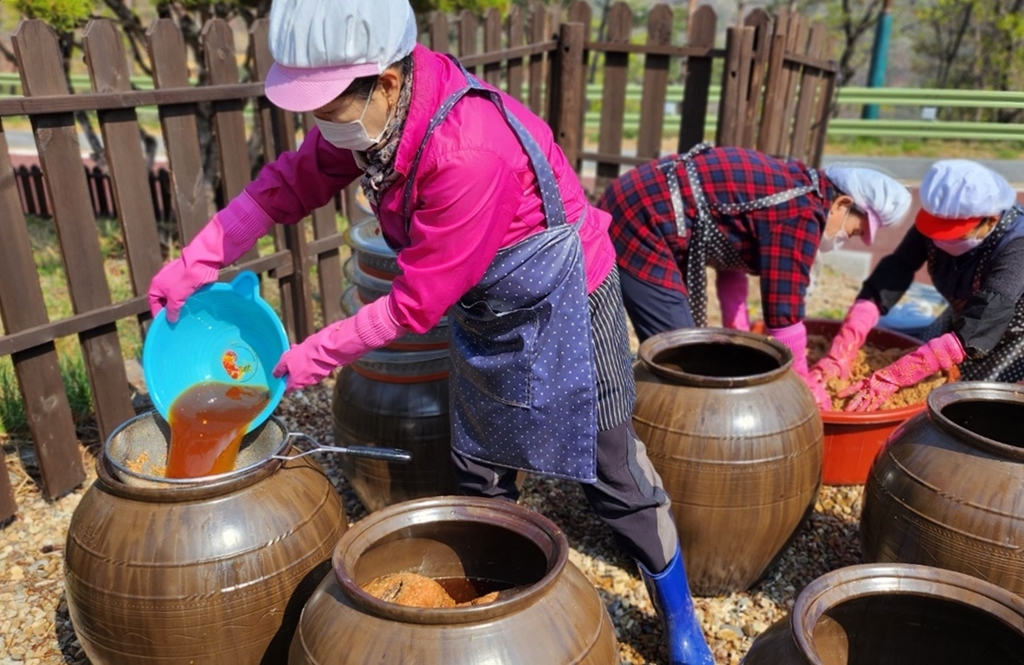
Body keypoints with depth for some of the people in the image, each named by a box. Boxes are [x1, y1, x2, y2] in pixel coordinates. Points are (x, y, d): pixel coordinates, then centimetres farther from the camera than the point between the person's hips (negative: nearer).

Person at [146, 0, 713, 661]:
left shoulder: (468, 153, -36)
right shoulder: (377, 110, -12)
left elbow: (416, 304, -28)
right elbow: (291, 182, 0)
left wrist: (315, 356, -16)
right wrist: (195, 264, -5)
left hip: (560, 305, -7)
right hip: (485, 310, 7)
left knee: (611, 468, 6)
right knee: (479, 470, 16)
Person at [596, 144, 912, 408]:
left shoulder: (790, 184, 16)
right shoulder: (801, 213, -13)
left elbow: (731, 261, 22)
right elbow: (783, 312, -12)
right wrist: (805, 383, 3)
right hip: (640, 230, -10)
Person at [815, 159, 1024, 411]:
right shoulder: (938, 219, -22)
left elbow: (971, 334, -43)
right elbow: (887, 281, -29)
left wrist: (891, 378, -51)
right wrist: (839, 354, -40)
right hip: (965, 316, 5)